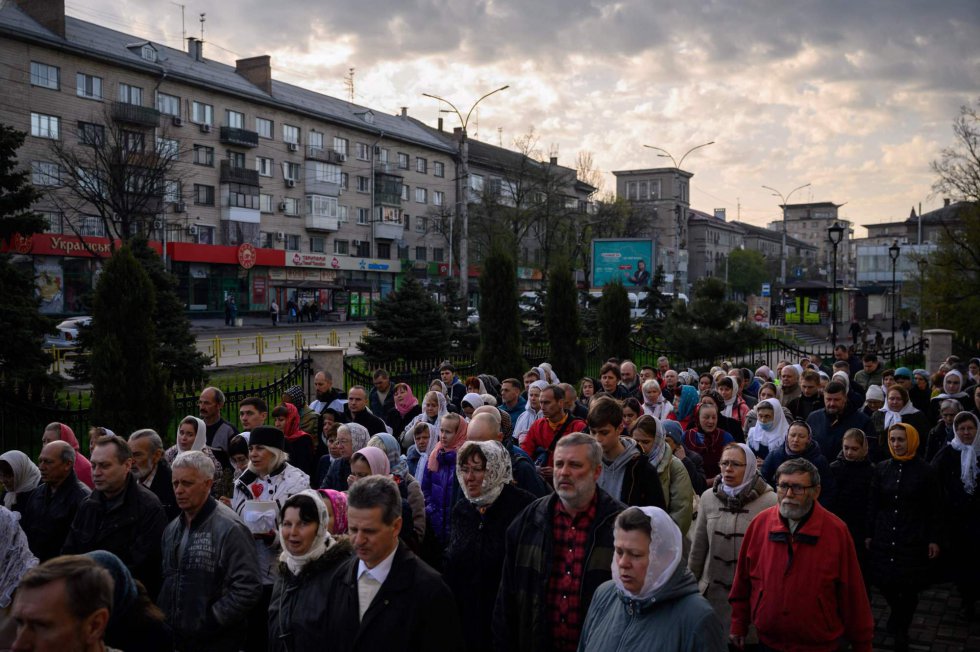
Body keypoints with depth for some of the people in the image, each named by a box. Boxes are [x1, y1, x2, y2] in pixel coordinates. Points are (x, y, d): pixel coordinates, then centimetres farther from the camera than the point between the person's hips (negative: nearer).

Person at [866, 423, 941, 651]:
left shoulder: (925, 471, -5)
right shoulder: (882, 468, 2)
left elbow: (935, 509, -2)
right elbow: (873, 504, 6)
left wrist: (934, 539, -5)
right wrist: (869, 534, 6)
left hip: (913, 541, -2)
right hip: (884, 538, 2)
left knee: (909, 589, 3)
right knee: (884, 582, 3)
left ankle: (901, 631, 24)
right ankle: (897, 613, 35)